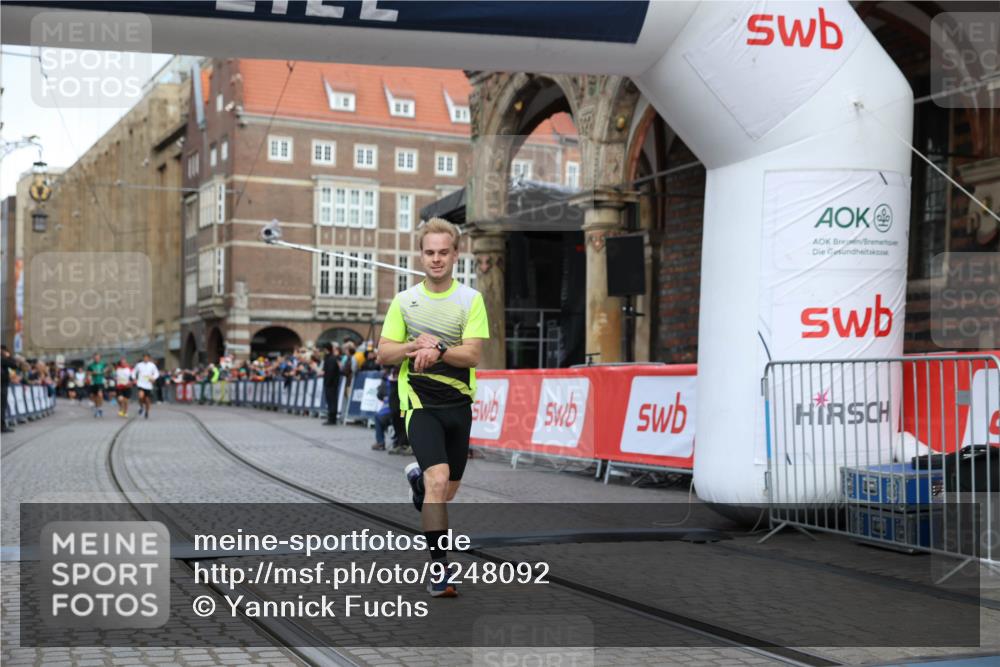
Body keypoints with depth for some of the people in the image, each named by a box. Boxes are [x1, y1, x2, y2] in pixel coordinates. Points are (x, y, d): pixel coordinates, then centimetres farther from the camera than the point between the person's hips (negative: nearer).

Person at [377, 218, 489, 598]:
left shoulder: (471, 299, -1)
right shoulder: (404, 300, 4)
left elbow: (473, 354, -11)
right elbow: (383, 354, 4)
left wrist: (438, 350, -28)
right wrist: (415, 345, -15)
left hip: (458, 403, 2)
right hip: (420, 403, -2)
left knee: (448, 491, 15)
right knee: (439, 480, -22)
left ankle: (418, 478, 51)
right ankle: (438, 568, -14)